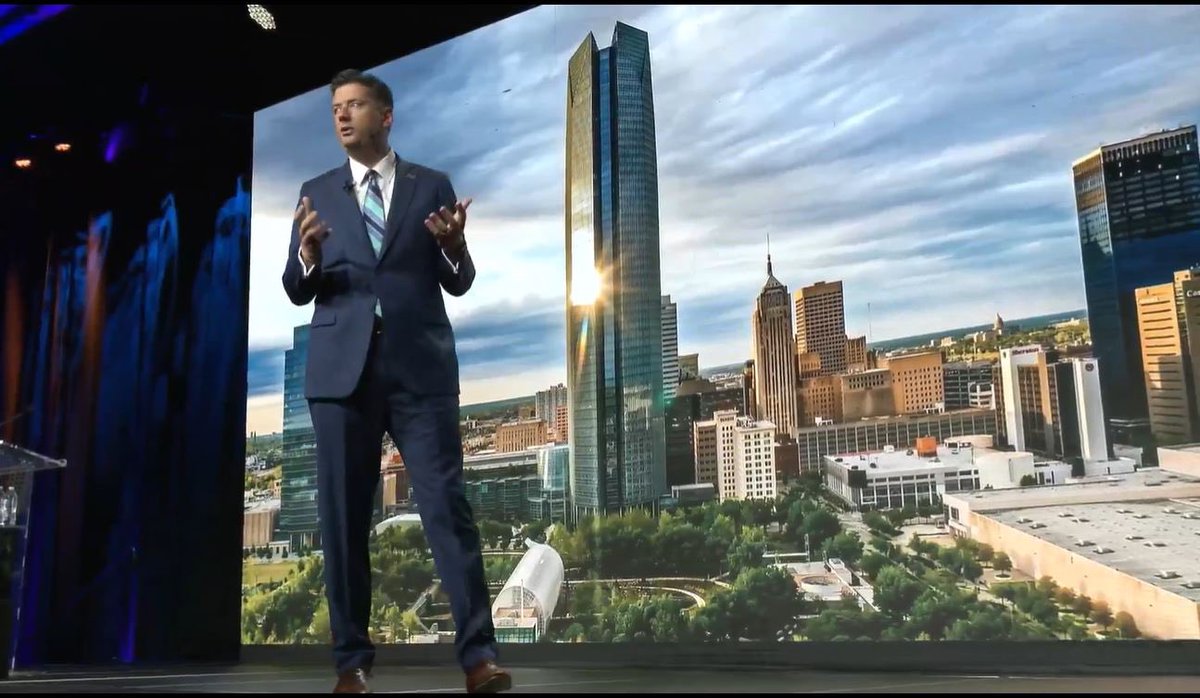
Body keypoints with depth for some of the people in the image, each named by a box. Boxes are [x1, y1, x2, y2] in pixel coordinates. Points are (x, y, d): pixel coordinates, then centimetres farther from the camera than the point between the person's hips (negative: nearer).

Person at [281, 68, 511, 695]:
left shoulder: (432, 186, 10)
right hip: (342, 369, 2)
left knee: (447, 506, -6)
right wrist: (308, 256, -14)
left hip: (420, 367, -2)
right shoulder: (317, 192, 14)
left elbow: (458, 284, 8)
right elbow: (296, 291, 8)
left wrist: (454, 245, -14)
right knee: (343, 518, 3)